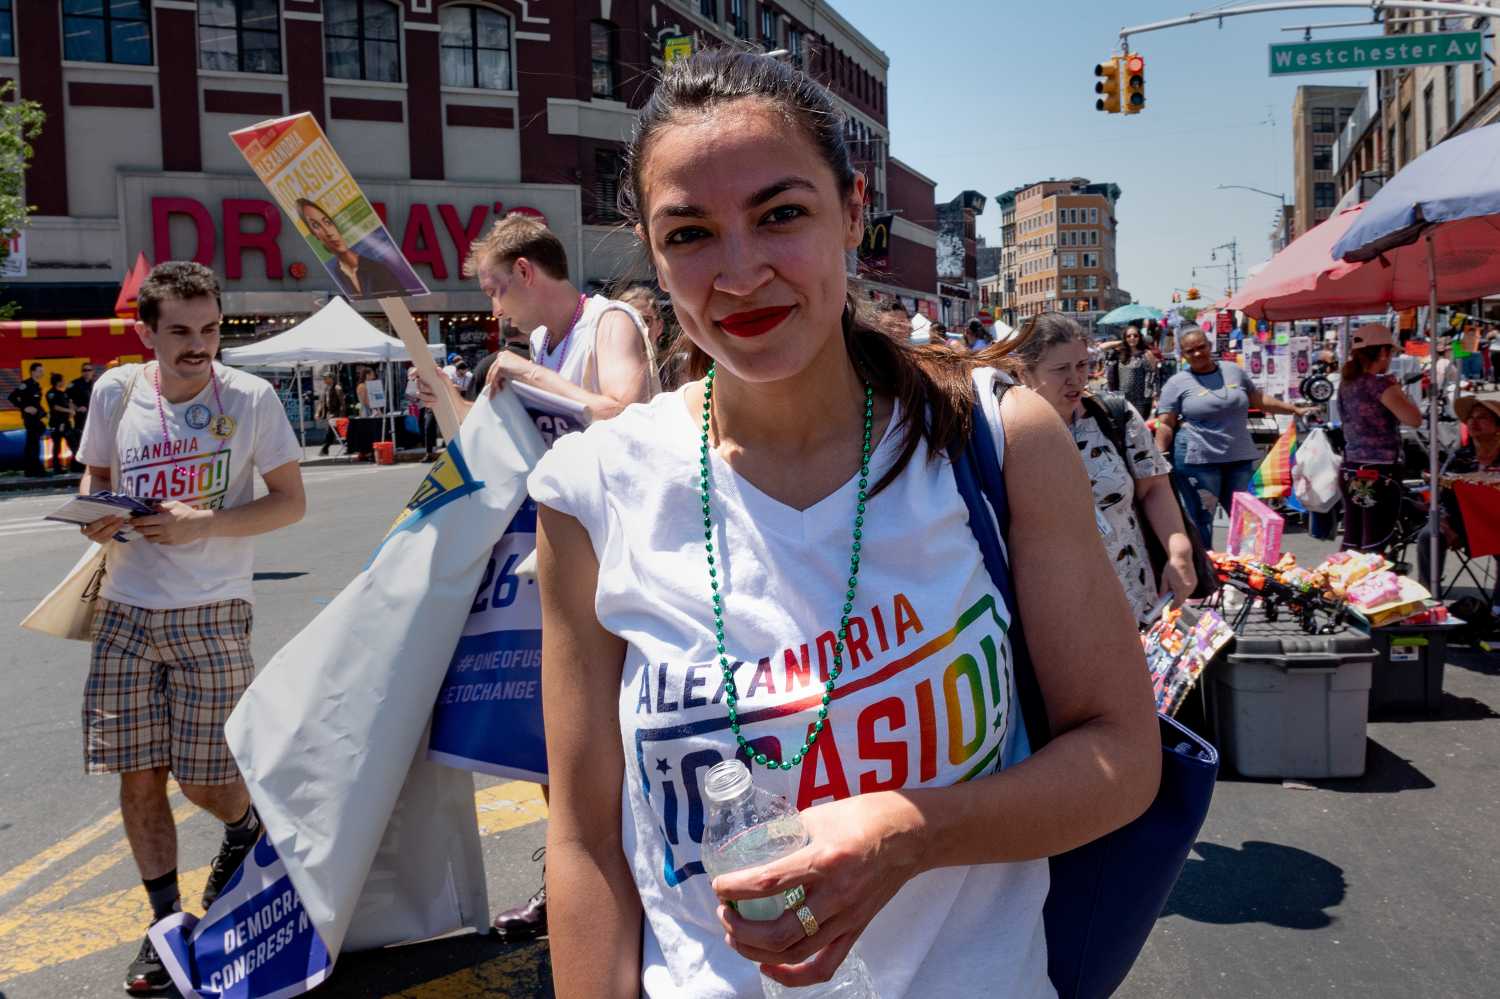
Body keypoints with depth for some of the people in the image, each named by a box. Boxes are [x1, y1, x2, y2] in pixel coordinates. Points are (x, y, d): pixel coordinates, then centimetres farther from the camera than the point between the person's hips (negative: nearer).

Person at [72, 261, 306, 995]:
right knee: (138, 775, 6)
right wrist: (94, 517, -9)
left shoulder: (250, 398, -8)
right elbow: (94, 475, 14)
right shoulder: (116, 392, 0)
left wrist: (204, 525, -19)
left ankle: (245, 828, 38)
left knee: (204, 778, 2)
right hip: (125, 611, 3)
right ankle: (166, 922, 24)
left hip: (212, 615, -3)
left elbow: (290, 502, -5)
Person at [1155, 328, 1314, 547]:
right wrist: (1161, 458, -16)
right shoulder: (1177, 383, -1)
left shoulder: (1233, 370, 12)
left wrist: (1295, 410, 19)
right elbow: (1165, 425, -5)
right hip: (1197, 461, -4)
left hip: (1239, 458, 5)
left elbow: (1259, 399, 22)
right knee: (1201, 521, -2)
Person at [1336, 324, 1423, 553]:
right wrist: (1400, 393, -3)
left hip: (1351, 473, 8)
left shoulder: (1346, 383, 9)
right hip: (1379, 475, -8)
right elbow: (1415, 419, -20)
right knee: (1372, 552, -4)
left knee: (1351, 549, 12)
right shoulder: (1379, 383, -13)